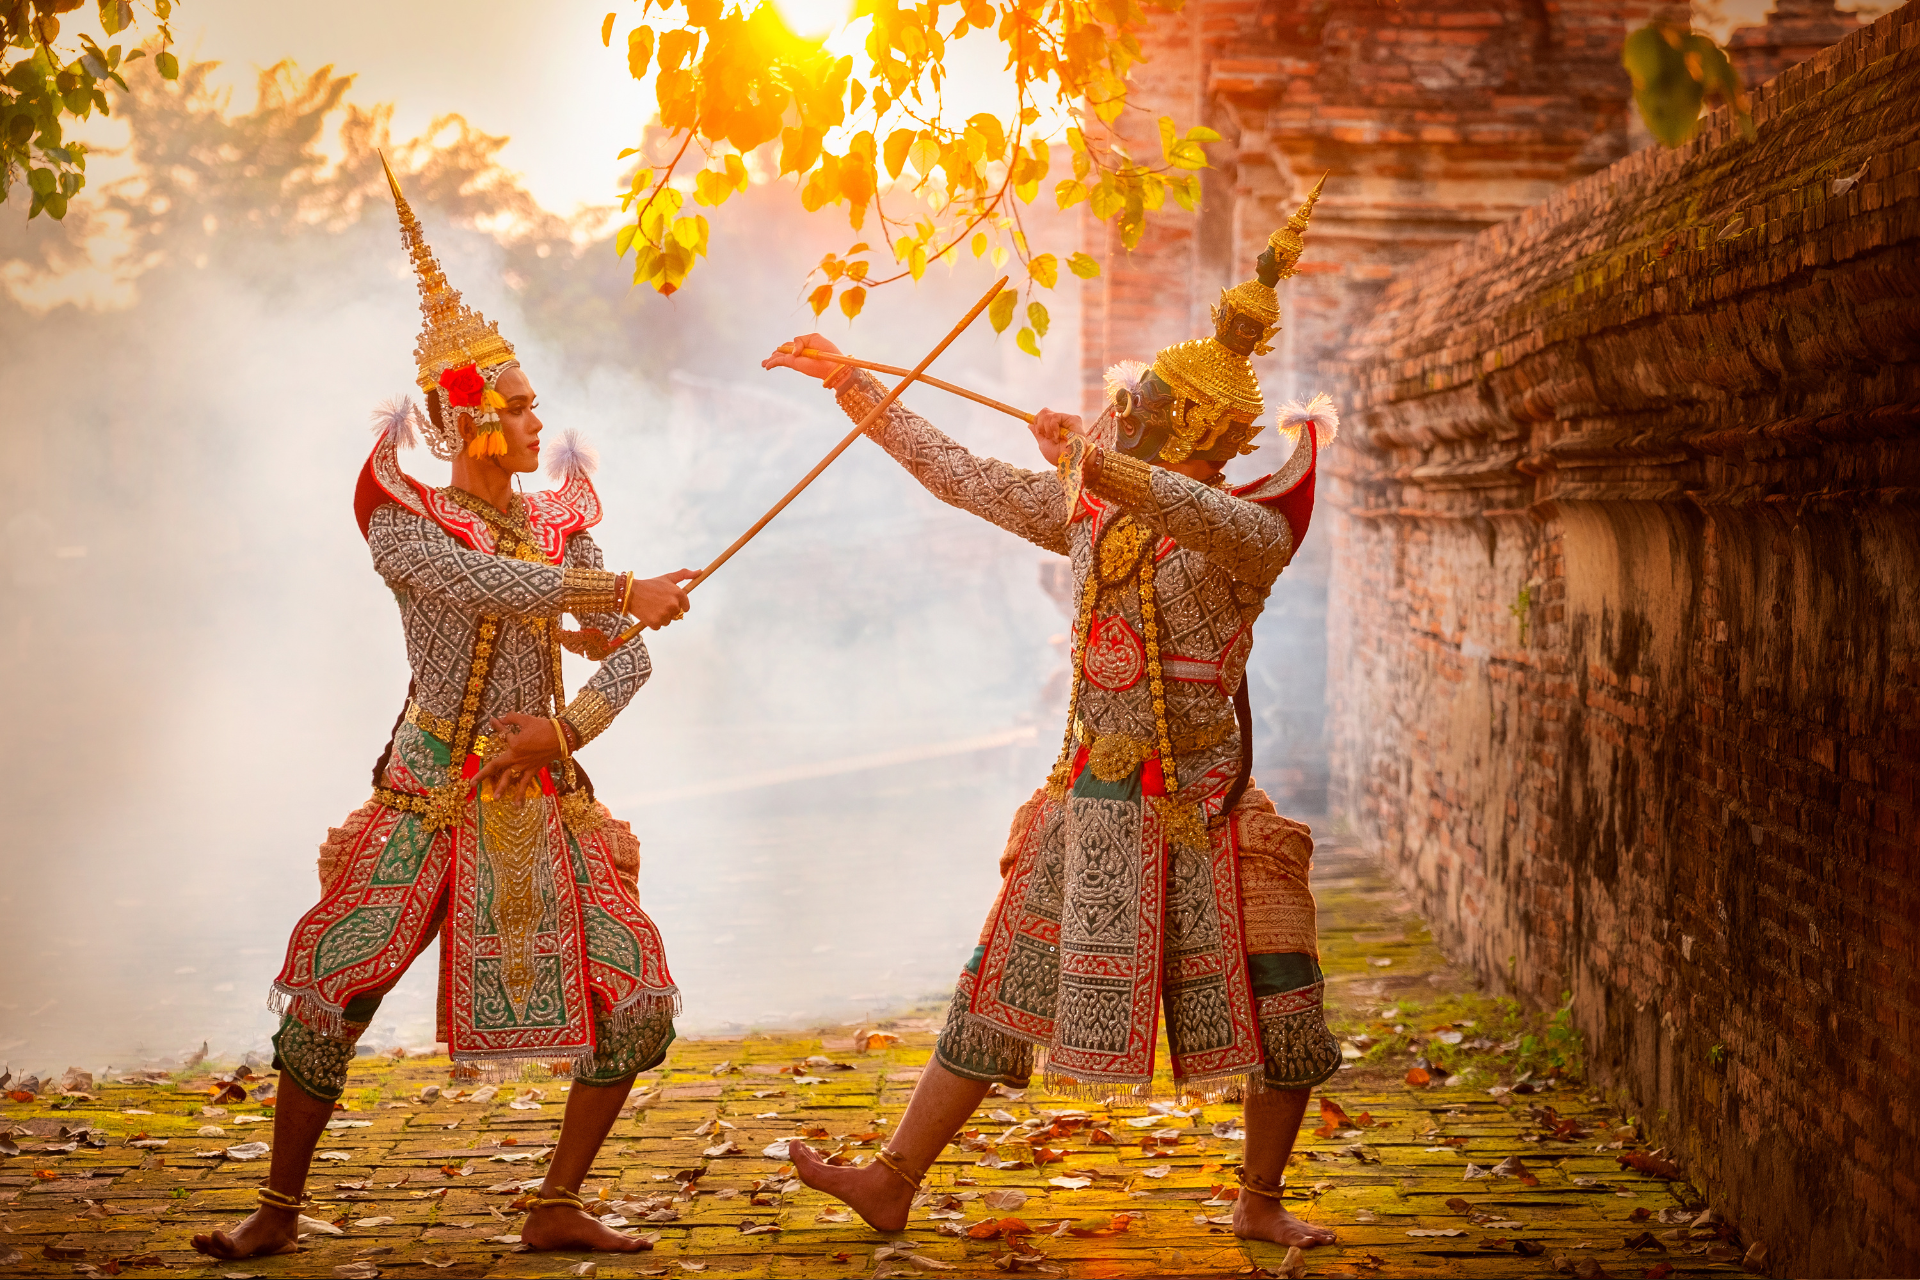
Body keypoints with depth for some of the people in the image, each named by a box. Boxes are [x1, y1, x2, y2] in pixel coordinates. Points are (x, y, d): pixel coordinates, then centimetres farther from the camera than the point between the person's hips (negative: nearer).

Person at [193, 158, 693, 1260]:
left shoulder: (560, 527, 9)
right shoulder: (404, 525, -5)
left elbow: (631, 660, 4)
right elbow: (482, 583, -26)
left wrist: (566, 726, -14)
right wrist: (626, 591, -31)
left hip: (543, 797, 4)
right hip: (430, 800, -4)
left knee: (639, 1007, -4)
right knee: (327, 1002, -5)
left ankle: (557, 1208, 10)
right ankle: (279, 1213, 15)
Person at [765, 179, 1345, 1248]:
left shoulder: (1255, 532, -9)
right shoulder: (1086, 511, 8)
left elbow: (1213, 523, -35)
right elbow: (959, 473, 14)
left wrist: (1099, 462, -38)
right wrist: (849, 382, 16)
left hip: (1199, 807, -5)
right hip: (1092, 798, 5)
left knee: (1274, 1011, -1)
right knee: (1002, 995, 8)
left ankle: (1260, 1202, 21)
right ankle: (891, 1183, 12)